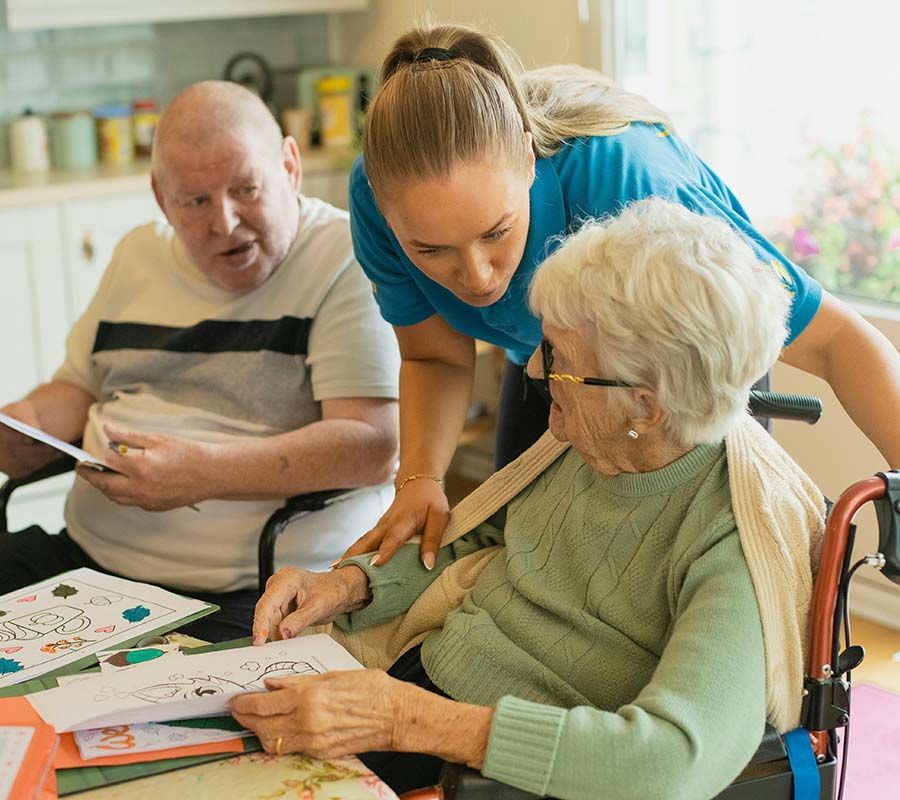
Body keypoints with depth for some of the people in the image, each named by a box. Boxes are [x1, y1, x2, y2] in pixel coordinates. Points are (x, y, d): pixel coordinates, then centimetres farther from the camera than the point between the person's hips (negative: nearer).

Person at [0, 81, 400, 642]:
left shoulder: (348, 260, -7)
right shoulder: (138, 254, 16)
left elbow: (374, 449, -17)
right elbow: (78, 386, 27)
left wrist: (205, 473, -25)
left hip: (254, 589, -6)